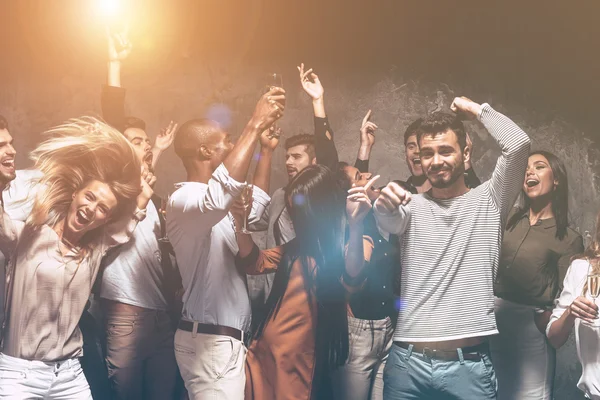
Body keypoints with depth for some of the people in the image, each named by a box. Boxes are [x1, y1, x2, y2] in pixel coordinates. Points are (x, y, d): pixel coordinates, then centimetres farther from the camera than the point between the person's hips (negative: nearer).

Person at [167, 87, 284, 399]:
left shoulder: (209, 200, 15)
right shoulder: (183, 200, -17)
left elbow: (254, 206, 31)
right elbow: (219, 195, -41)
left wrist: (266, 151, 23)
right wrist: (255, 126, -36)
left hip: (226, 339, 10)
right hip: (209, 342, -10)